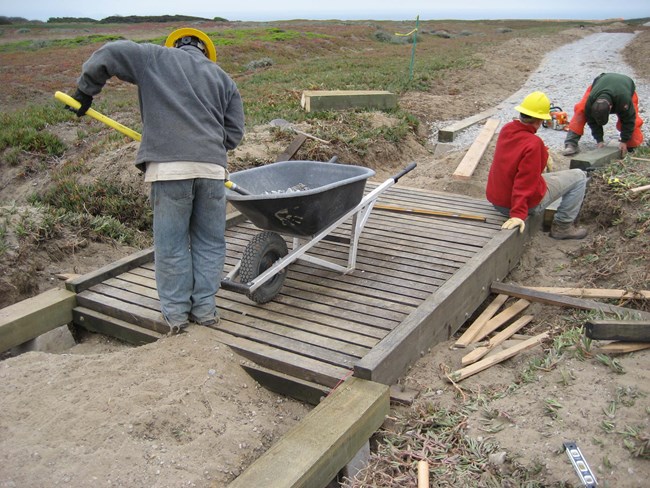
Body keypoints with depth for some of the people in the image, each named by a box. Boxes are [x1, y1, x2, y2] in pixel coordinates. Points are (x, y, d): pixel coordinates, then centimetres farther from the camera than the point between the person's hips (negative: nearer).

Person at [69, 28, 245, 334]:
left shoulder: (155, 58, 14)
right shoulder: (222, 78, 20)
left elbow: (109, 53, 5)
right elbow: (234, 133, 14)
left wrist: (86, 90, 17)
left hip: (168, 166, -2)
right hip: (212, 167, 3)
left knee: (171, 244, 9)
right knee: (209, 242, 14)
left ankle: (176, 312, 17)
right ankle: (205, 308, 19)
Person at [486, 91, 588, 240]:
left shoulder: (507, 129, -3)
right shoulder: (533, 144, -26)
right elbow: (525, 181, -30)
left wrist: (543, 153, 11)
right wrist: (518, 215, -31)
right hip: (528, 203, -8)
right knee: (578, 177, 7)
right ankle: (563, 226, 11)